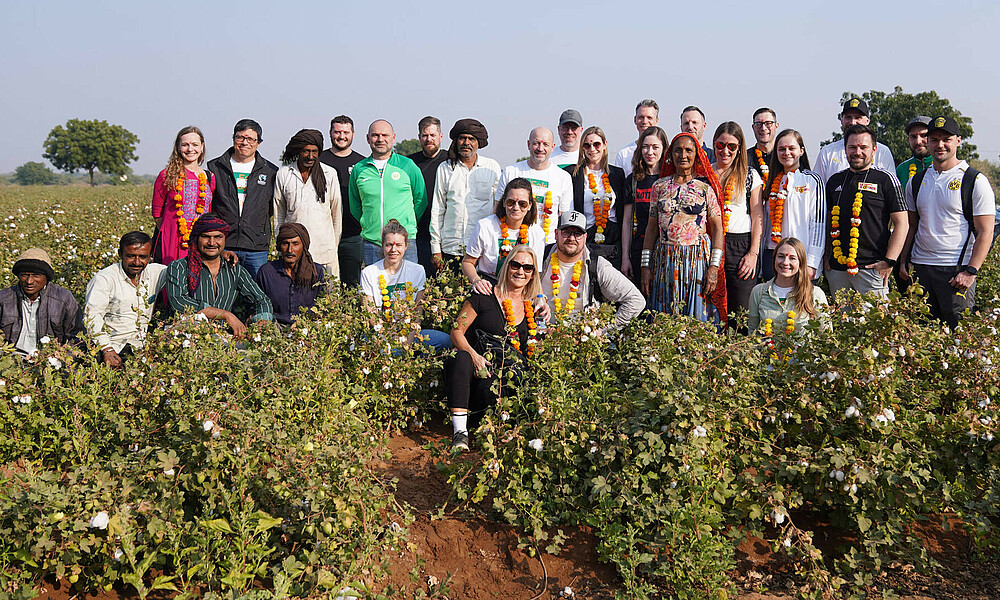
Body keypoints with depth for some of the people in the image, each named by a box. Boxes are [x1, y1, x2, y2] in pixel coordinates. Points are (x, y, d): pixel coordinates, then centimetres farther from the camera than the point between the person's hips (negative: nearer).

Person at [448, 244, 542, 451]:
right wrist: (473, 356, -16)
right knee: (461, 358, -38)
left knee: (490, 392, -36)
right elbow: (457, 332, 0)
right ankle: (460, 431, -39)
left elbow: (531, 352, 22)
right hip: (474, 368, -1)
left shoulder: (532, 309, 13)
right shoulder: (485, 297, 1)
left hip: (504, 379, 1)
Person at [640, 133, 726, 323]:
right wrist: (645, 266, 4)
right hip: (664, 261, 2)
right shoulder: (660, 186, 9)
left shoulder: (706, 187, 2)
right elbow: (652, 227, 10)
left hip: (698, 259, -2)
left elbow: (717, 228, 0)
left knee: (698, 319, -2)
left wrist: (714, 266, -10)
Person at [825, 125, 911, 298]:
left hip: (871, 268, -4)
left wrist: (889, 261, -12)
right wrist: (826, 258, 10)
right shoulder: (835, 181, 14)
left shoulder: (885, 179, 1)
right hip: (837, 268, 4)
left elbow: (902, 223, -3)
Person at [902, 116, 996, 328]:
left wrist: (970, 271, -14)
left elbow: (985, 233, -6)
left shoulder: (975, 181, -2)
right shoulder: (916, 181, 13)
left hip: (957, 270, -4)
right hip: (920, 267, 4)